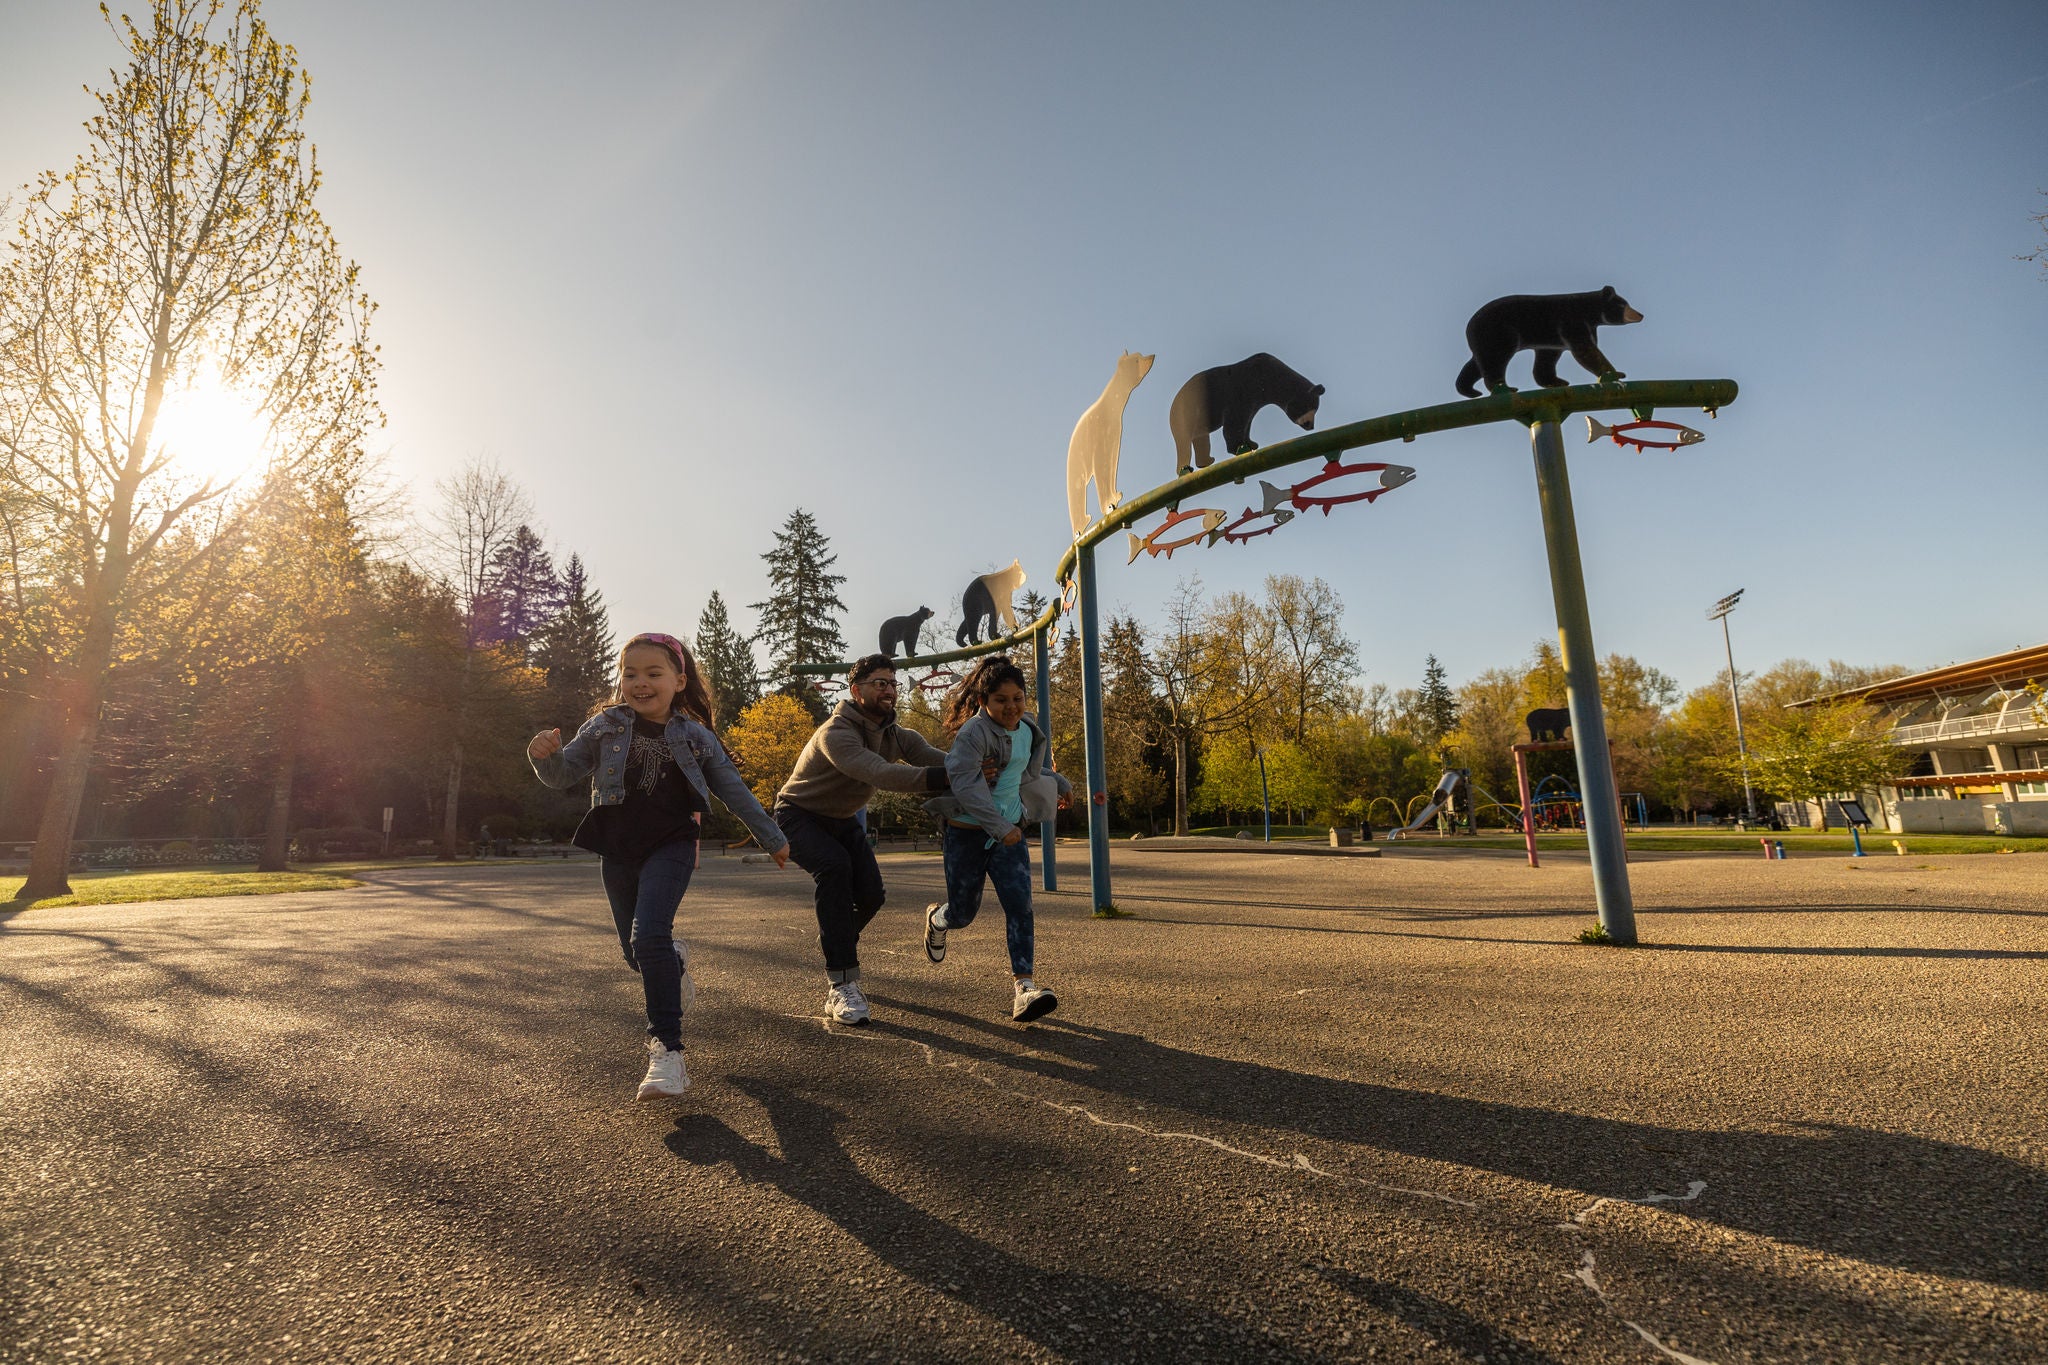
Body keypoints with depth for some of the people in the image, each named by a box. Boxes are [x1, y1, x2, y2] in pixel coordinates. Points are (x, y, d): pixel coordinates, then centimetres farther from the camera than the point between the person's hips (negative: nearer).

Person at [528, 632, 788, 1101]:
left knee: (649, 936, -21)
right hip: (618, 851, 3)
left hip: (671, 846, -3)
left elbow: (735, 792, 8)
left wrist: (772, 838, 13)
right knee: (634, 950, 14)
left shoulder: (694, 737, 0)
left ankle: (667, 1050, -14)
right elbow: (563, 774, 5)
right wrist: (547, 755, -20)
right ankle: (674, 960, 50)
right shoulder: (605, 727, 3)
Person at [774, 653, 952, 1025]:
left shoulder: (896, 736, -8)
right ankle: (841, 984, -28)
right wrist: (942, 778, -57)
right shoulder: (836, 733, -31)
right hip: (799, 815, -6)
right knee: (834, 865, -33)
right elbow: (880, 774, -47)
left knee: (871, 894, -7)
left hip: (841, 820, 6)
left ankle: (835, 942, 28)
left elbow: (937, 757, -24)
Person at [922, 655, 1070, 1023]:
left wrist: (1057, 786, 31)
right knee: (963, 913, 8)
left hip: (1009, 830, 5)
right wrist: (999, 827, -33)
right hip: (968, 832, -5)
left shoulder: (1029, 727, 2)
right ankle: (935, 920, 44)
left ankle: (1025, 987, -10)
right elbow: (964, 785, -29)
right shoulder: (973, 733, -21)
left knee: (1019, 904, -11)